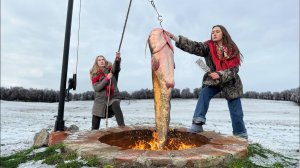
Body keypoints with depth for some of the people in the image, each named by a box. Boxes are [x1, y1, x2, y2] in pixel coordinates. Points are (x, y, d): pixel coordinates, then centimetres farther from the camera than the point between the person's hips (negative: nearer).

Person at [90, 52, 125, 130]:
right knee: (95, 125, 8)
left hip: (113, 98, -2)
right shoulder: (94, 74, 3)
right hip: (100, 100, 2)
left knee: (116, 106, -37)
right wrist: (106, 78, -19)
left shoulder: (111, 70, 2)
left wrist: (117, 59, -43)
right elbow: (96, 88, -10)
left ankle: (122, 127, -40)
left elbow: (116, 68, -22)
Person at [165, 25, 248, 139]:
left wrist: (220, 75, -32)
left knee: (236, 112, 4)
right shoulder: (208, 47, -10)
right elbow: (193, 46, -26)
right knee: (204, 94, -29)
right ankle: (198, 124, -27)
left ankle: (241, 136, 23)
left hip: (231, 83, 0)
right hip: (213, 81, 1)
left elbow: (234, 69, -14)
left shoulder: (232, 49, -11)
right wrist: (174, 38, -39)